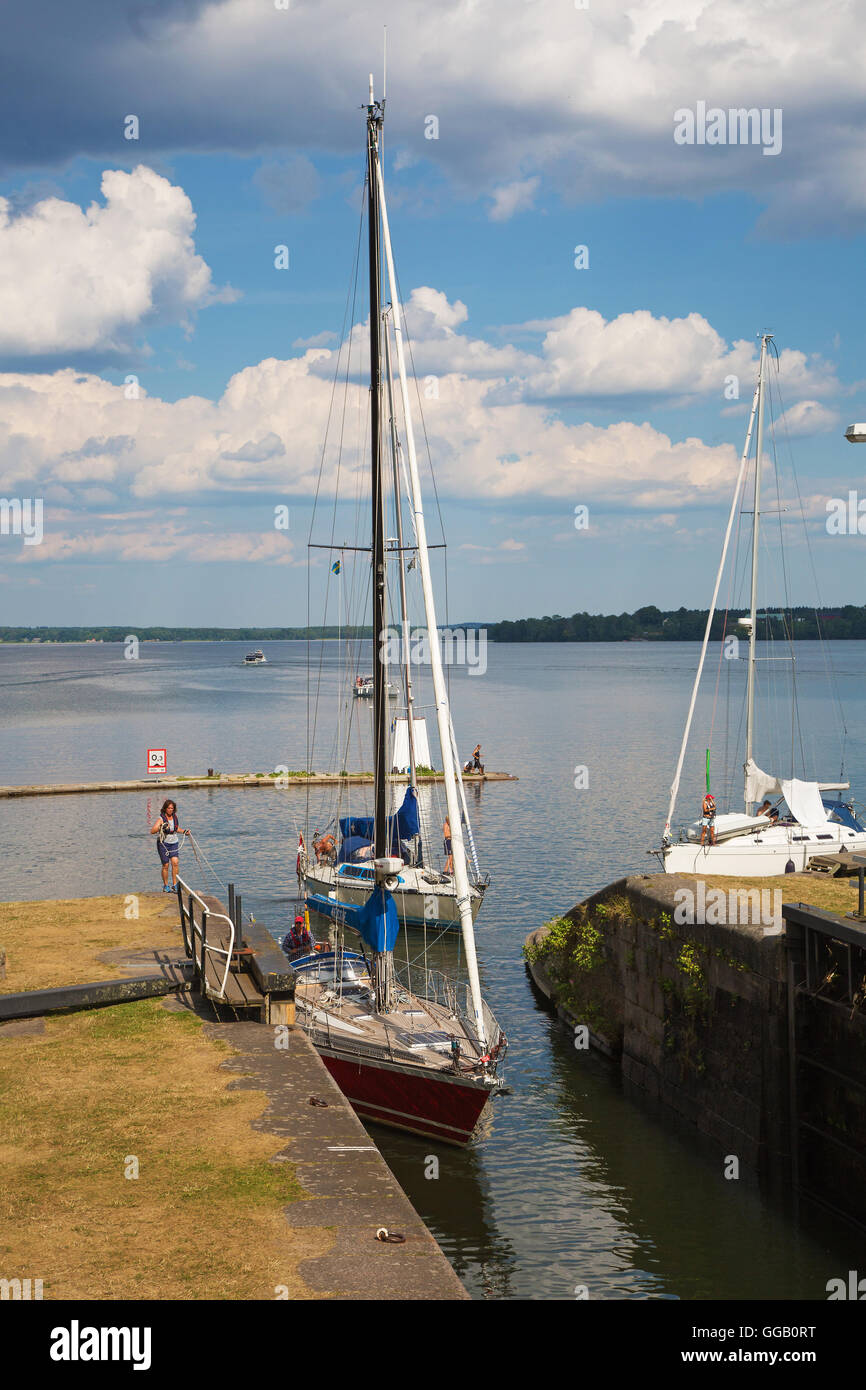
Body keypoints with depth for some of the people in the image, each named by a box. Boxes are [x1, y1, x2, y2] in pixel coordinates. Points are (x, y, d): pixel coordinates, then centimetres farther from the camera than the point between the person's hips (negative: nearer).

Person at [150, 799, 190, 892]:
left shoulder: (175, 816, 5)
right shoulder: (161, 818, -12)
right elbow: (152, 831, -22)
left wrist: (184, 831, 8)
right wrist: (161, 827, -36)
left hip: (174, 843, 4)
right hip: (163, 843, -4)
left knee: (175, 862, -13)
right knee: (165, 865, 0)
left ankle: (174, 885, -10)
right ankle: (165, 886, 15)